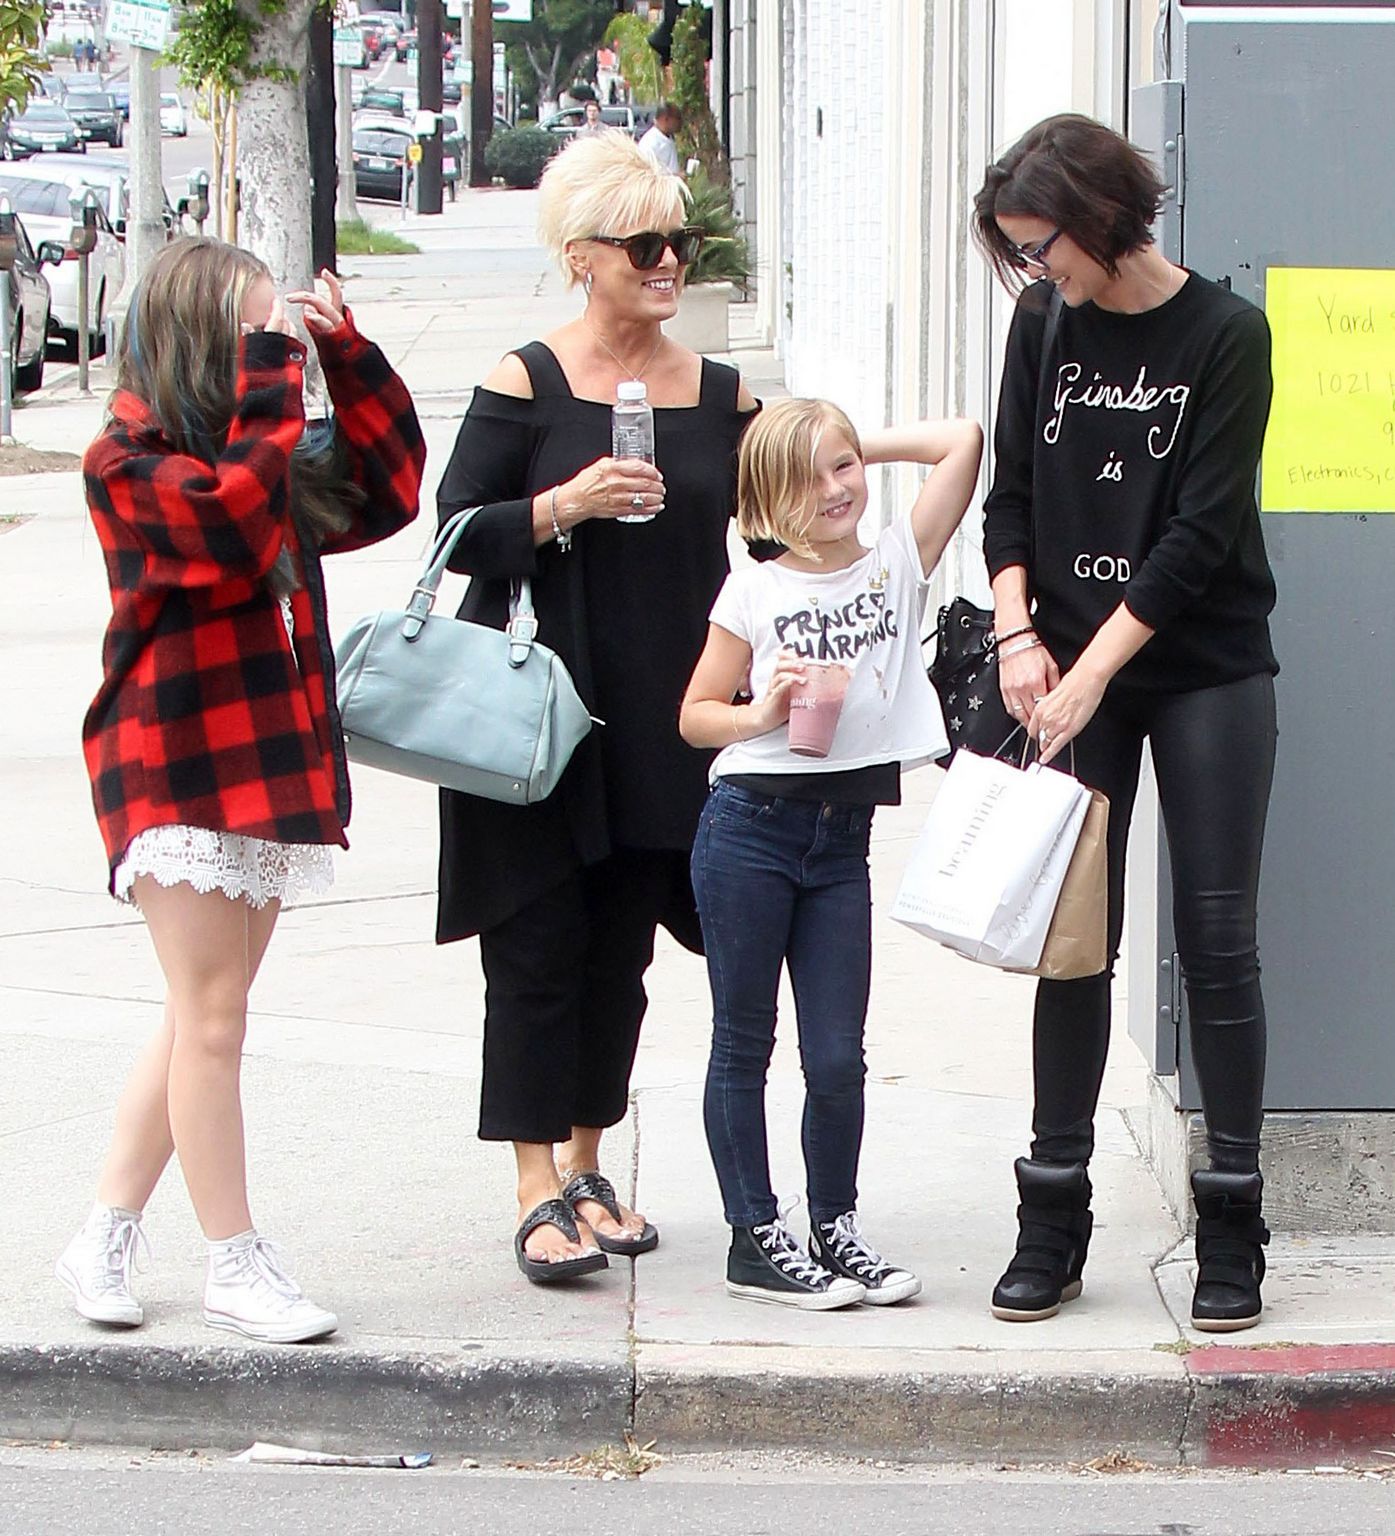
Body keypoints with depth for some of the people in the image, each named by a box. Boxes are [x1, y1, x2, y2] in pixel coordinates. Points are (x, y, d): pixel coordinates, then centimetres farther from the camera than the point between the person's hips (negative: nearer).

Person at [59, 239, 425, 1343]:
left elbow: (388, 490, 19)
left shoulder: (276, 459, 15)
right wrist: (269, 378, -21)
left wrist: (348, 357, 9)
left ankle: (106, 1240, 19)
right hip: (180, 770, -8)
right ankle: (237, 1266, 3)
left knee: (203, 1021, 10)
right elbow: (234, 527, -25)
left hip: (270, 768, 8)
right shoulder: (132, 459, -10)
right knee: (212, 1020, -4)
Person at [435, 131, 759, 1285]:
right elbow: (457, 534, -6)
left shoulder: (720, 396, 8)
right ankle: (539, 1195, 2)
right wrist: (563, 507, -19)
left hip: (667, 722, 4)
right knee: (539, 948, -2)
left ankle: (585, 1167, 25)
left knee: (622, 951, 10)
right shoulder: (526, 387, -4)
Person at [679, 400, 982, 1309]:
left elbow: (964, 442, -2)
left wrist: (868, 446, 7)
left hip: (842, 838, 2)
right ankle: (756, 1238, 12)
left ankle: (836, 1229, 19)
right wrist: (762, 712, -14)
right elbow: (696, 714, 4)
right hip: (750, 826, -2)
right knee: (744, 1044, 5)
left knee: (838, 1056, 3)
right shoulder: (755, 593, 0)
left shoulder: (899, 567, 5)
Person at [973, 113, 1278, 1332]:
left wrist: (1092, 670, -16)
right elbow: (1012, 493, 8)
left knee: (1217, 940, -2)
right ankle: (1055, 1220, 10)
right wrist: (1018, 633, -7)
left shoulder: (1225, 336, -10)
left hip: (1207, 673, -3)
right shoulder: (1044, 326, 3)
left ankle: (1232, 1226, 5)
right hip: (1072, 679, 3)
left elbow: (1202, 532, -13)